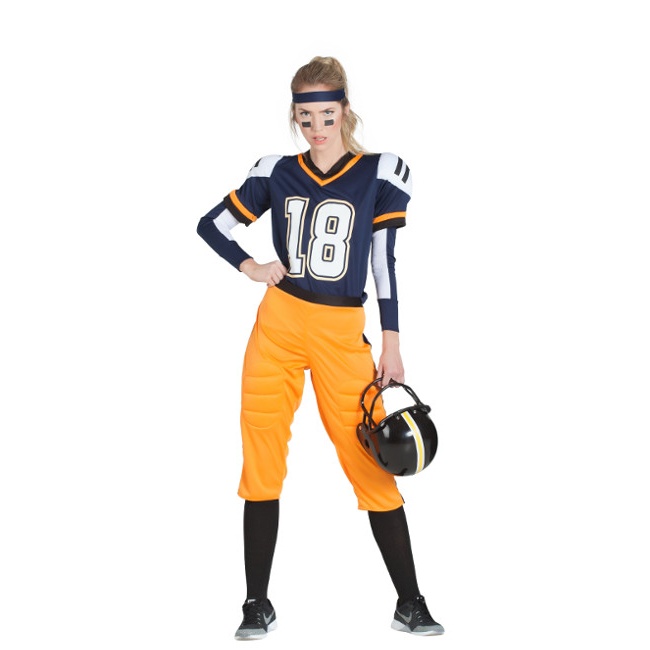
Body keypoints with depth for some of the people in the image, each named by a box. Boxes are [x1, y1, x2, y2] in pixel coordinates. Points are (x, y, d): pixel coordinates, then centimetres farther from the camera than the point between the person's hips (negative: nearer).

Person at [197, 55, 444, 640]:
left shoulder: (379, 174, 1)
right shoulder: (276, 174, 7)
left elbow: (384, 263, 2)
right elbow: (212, 225, 17)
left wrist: (391, 345, 0)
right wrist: (250, 267, 0)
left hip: (343, 333, -2)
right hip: (278, 324, 2)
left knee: (371, 465, -5)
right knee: (262, 461, 1)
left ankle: (410, 604, 6)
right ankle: (258, 604, 11)